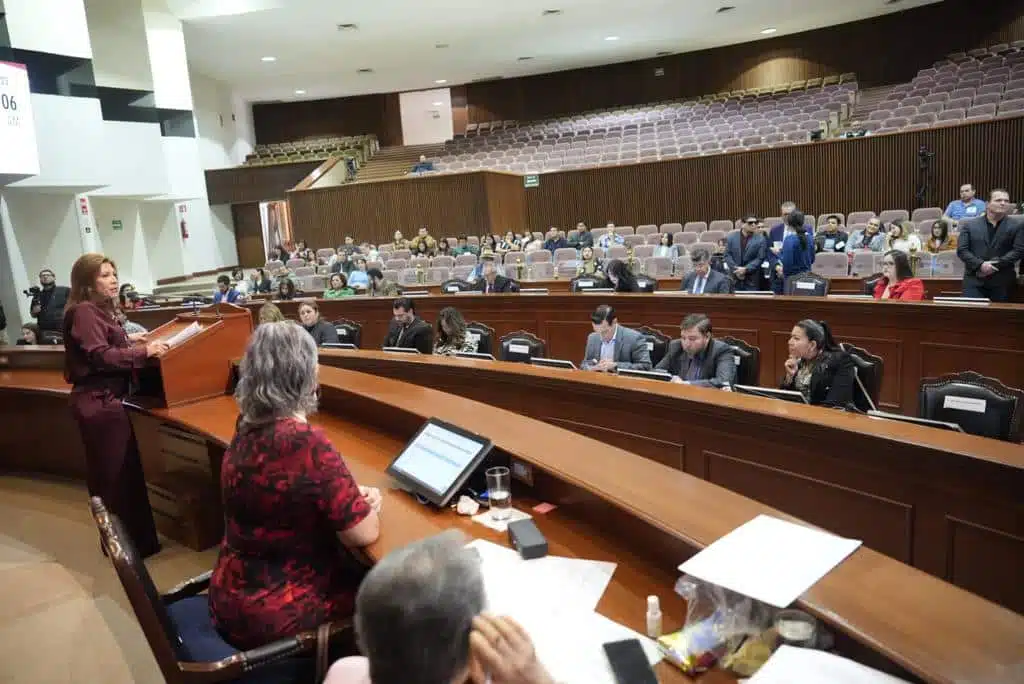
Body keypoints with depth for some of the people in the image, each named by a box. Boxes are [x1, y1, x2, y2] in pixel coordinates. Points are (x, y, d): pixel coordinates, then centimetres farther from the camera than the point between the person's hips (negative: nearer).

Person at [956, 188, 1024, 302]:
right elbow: (961, 250, 1)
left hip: (1003, 282, 0)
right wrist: (980, 265, -14)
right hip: (974, 280, 0)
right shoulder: (969, 225, 9)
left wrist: (996, 265, -13)